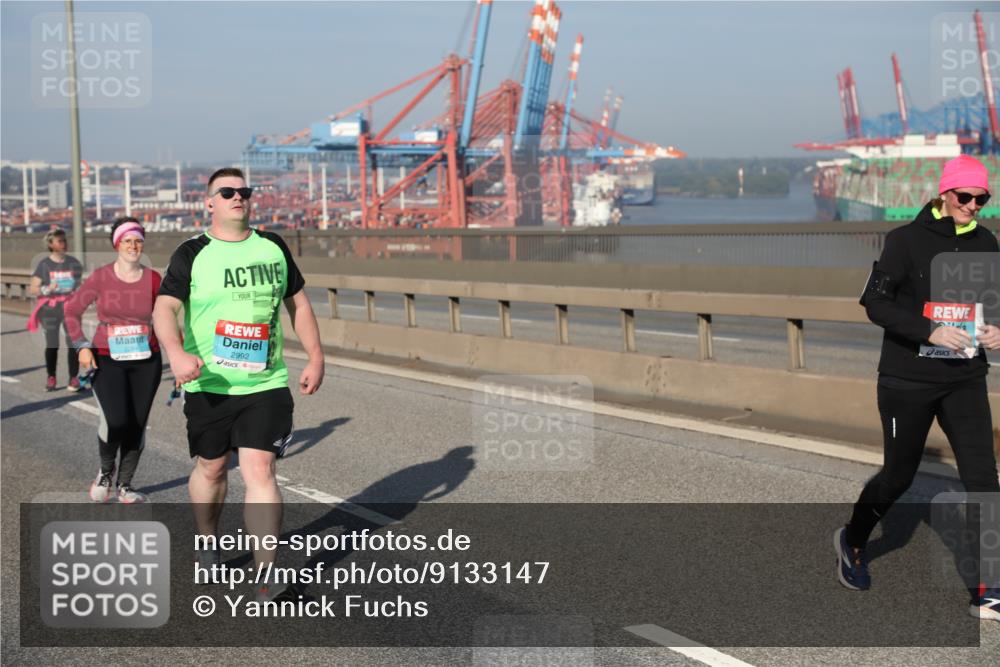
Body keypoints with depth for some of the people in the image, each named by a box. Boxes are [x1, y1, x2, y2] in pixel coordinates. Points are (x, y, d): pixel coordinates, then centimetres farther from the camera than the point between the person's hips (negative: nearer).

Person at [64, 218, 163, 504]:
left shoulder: (152, 279, 0)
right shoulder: (101, 277, -5)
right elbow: (72, 310, 5)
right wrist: (82, 346, -3)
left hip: (146, 362, 2)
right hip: (107, 360, -2)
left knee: (137, 424, 3)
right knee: (116, 421, -18)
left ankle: (124, 484, 21)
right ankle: (105, 471, 12)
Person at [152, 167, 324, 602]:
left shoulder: (273, 247, 8)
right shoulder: (192, 254, -2)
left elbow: (298, 303, 17)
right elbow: (165, 308, -12)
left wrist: (315, 357, 12)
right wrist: (177, 353, -31)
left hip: (266, 385, 1)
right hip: (208, 386, -1)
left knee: (259, 470, -9)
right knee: (211, 468, 13)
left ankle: (265, 574, -8)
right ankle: (207, 544, 40)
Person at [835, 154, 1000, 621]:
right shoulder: (907, 240, -10)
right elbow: (876, 302, -14)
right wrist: (930, 332, -26)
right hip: (908, 377, -4)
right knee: (899, 475, 9)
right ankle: (851, 542, 38)